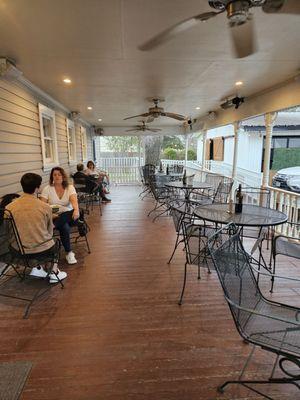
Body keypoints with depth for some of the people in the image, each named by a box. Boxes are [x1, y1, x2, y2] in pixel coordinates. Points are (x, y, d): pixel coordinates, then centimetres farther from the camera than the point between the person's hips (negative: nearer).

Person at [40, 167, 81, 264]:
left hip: (68, 216, 1)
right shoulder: (47, 189, 3)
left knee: (75, 213, -34)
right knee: (64, 227, -31)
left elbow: (74, 200, -16)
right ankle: (69, 253, -18)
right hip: (54, 217, -1)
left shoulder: (70, 187, 2)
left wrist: (76, 210, -39)